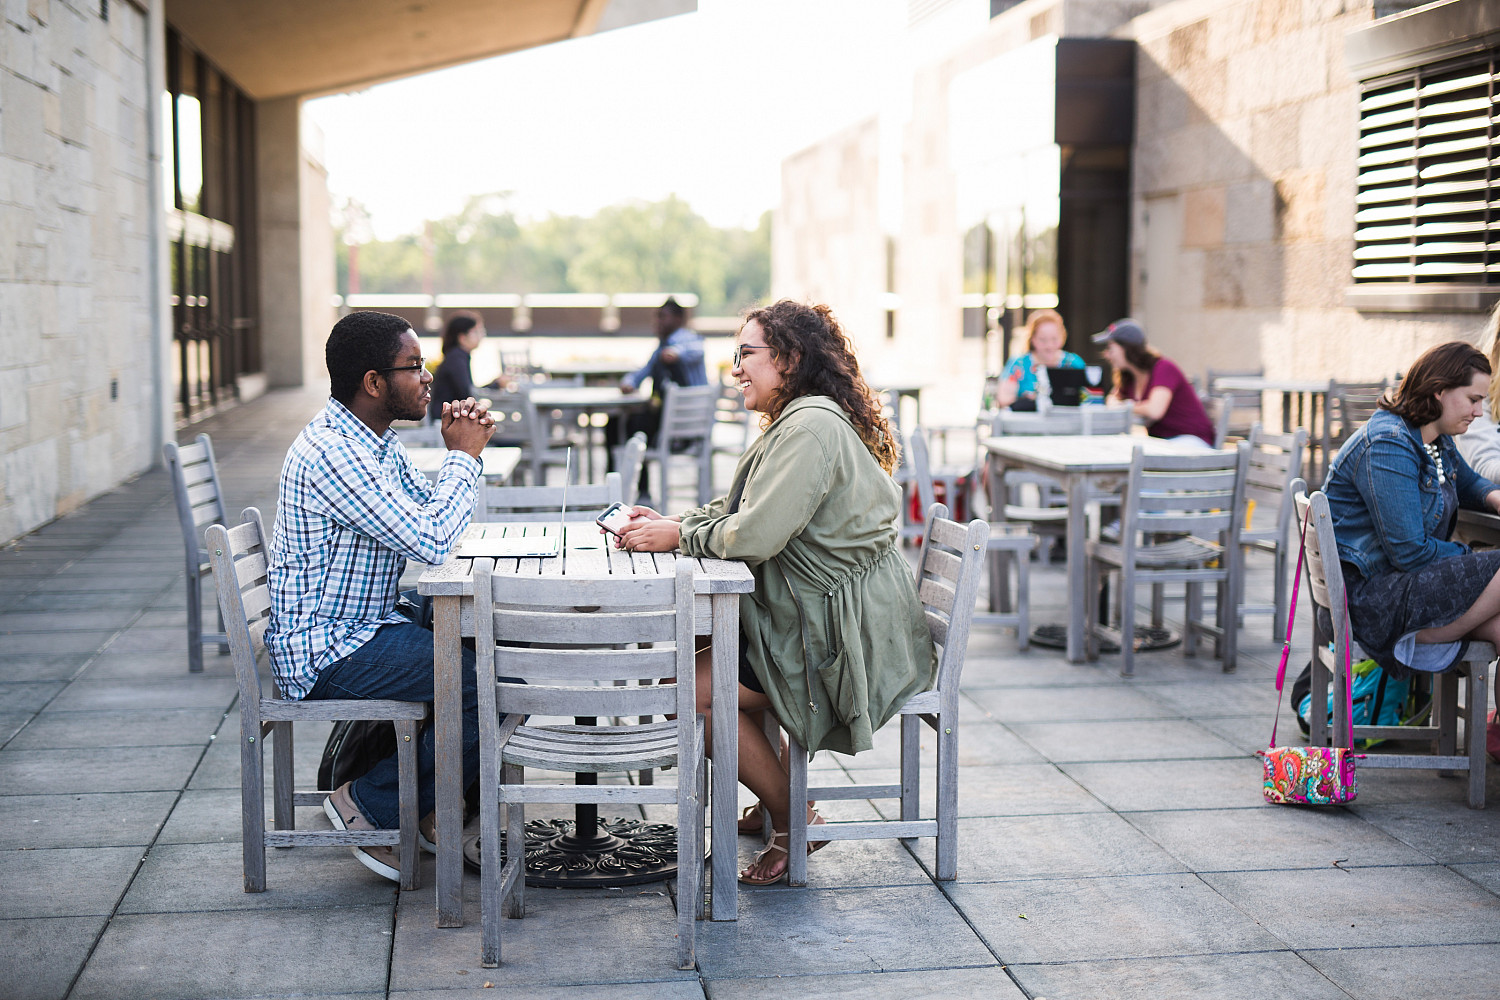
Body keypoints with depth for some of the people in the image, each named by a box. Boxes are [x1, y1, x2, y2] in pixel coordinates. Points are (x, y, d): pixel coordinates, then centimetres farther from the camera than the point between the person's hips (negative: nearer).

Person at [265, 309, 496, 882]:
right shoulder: (331, 451, -23)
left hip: (362, 623, 10)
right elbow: (430, 542, -27)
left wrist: (462, 453, -1)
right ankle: (375, 808, -3)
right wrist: (463, 456, -14)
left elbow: (427, 512, 16)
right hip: (326, 652, -10)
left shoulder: (374, 439, 9)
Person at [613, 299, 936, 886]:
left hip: (849, 634, -11)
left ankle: (794, 822, 2)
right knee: (702, 656, 19)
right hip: (829, 618, 11)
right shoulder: (796, 423, 15)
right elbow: (735, 510, 17)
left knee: (695, 689, -12)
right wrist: (670, 523, 1)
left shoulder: (811, 428, -20)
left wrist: (677, 537, -12)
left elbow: (754, 535, -26)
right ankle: (777, 798, 26)